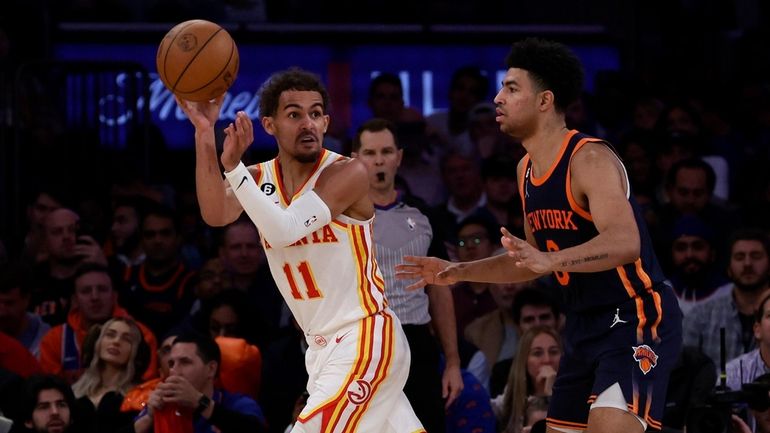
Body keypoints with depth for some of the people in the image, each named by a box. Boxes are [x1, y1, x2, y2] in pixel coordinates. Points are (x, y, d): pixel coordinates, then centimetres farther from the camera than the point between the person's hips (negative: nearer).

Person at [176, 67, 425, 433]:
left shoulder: (348, 173, -15)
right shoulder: (259, 179, 4)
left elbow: (284, 230, -28)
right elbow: (216, 214, -19)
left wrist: (233, 166, -36)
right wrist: (204, 133, -28)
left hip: (364, 338, -7)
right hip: (323, 345, 7)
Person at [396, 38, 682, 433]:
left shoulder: (590, 159, -19)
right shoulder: (526, 170, 10)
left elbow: (625, 243, -34)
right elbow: (533, 261, 22)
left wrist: (552, 260, -47)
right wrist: (457, 272, 15)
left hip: (636, 318, -10)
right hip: (586, 324, 10)